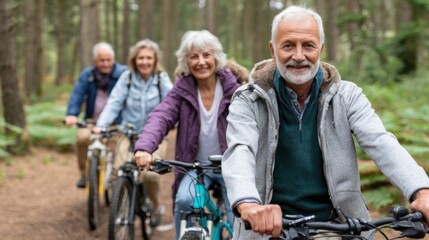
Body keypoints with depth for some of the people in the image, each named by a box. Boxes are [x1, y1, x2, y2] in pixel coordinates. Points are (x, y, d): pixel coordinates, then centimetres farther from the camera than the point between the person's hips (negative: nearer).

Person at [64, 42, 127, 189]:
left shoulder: (123, 73, -6)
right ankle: (84, 174, -4)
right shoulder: (87, 75, 2)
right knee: (82, 138, -26)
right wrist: (71, 114, -27)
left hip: (116, 122, -2)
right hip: (93, 120, 2)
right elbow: (77, 94, -10)